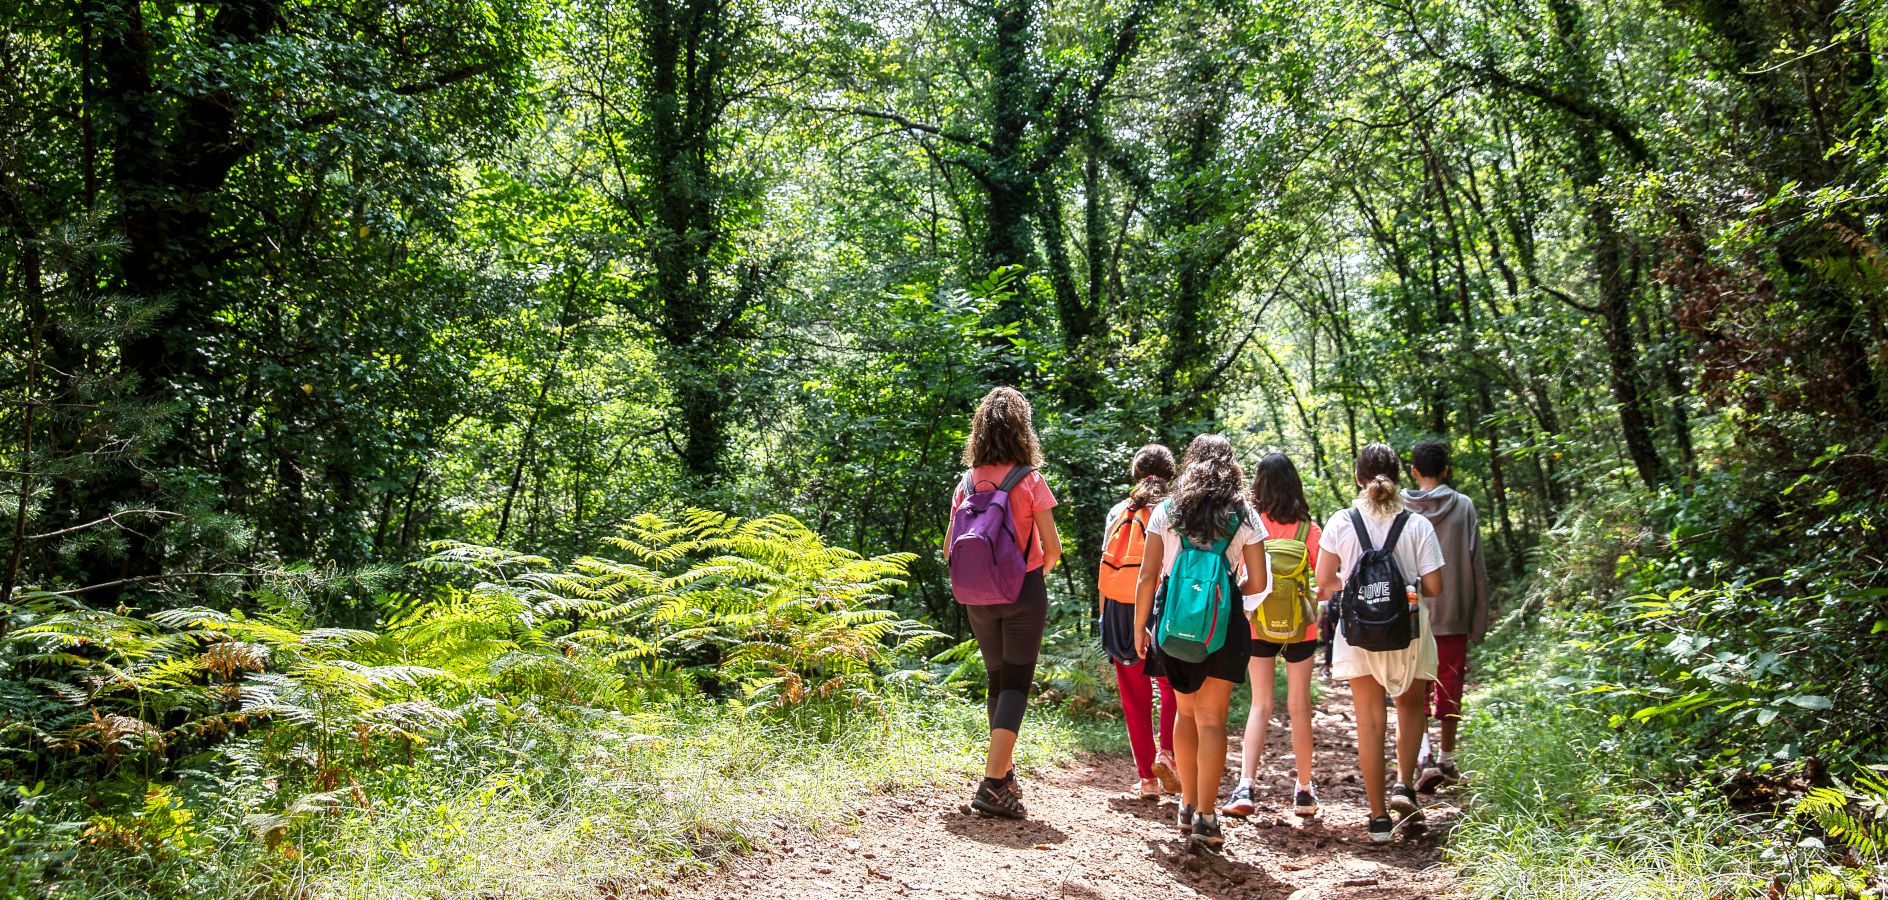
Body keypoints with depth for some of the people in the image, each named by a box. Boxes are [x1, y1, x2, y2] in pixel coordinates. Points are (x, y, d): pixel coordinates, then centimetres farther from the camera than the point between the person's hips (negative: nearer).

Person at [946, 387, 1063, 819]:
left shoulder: (968, 483, 0)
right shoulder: (1030, 482, -11)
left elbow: (950, 549, 3)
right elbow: (1052, 548, -8)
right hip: (1024, 592, -4)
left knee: (997, 681, 19)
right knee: (1016, 684, -2)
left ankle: (1005, 773, 30)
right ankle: (993, 785, -12)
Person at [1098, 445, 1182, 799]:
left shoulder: (1118, 513, 5)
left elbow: (1105, 567, 4)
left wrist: (1104, 617, 9)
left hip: (1120, 611, 2)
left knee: (1135, 696, 9)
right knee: (1172, 688, 17)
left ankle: (1147, 777, 10)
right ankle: (1167, 753, -3)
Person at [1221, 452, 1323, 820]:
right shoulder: (1308, 530, -6)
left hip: (1257, 624, 0)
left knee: (1260, 704, 8)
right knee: (1299, 706, 11)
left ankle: (1245, 786, -6)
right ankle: (1304, 790, 18)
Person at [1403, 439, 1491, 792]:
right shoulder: (1464, 507, -2)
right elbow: (1477, 567, -1)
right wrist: (1479, 622, 4)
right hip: (1453, 616, 1)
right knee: (1450, 687, 14)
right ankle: (1446, 760, 24)